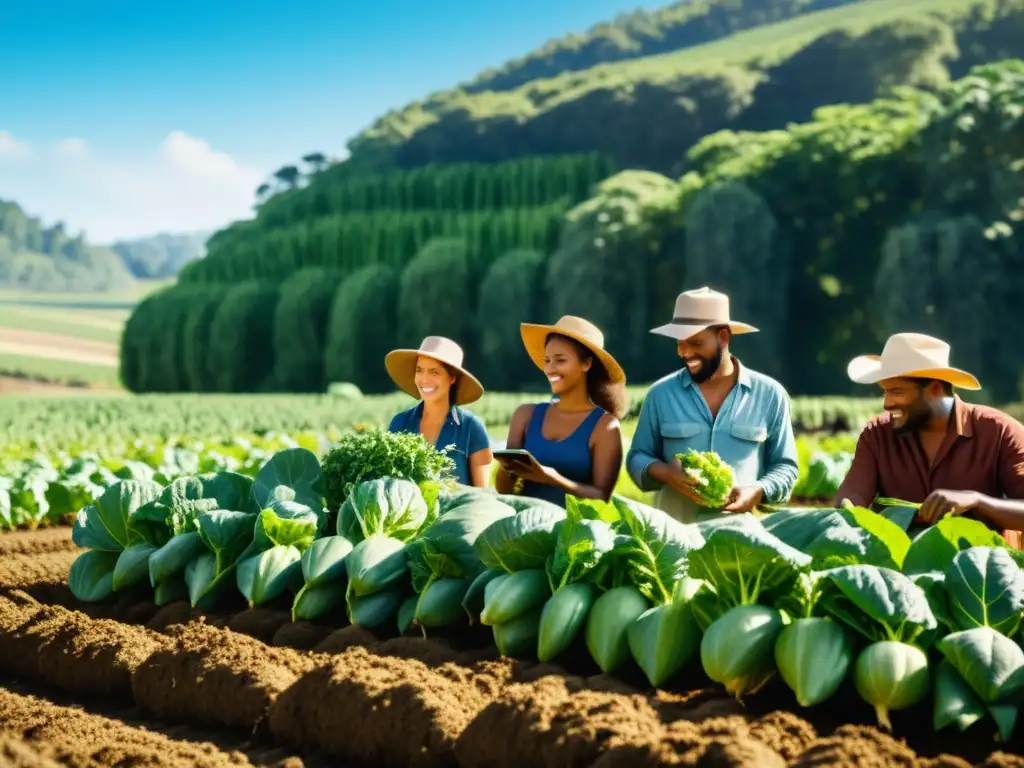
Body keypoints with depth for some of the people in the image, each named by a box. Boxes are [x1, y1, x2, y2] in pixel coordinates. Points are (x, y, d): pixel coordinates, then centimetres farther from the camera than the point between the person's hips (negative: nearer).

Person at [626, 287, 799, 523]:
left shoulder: (769, 394, 7)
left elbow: (785, 467, 11)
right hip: (673, 527, 0)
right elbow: (637, 457, 13)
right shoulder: (660, 393, 8)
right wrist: (664, 473, -7)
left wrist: (759, 492, -8)